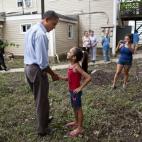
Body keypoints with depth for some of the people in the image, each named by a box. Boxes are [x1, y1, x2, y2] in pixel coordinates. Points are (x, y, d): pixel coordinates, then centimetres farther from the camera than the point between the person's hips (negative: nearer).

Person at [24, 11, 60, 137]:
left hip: (28, 67, 10)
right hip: (37, 70, -10)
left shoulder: (31, 30, 11)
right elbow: (42, 61, -24)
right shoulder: (41, 34, -21)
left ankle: (44, 120, 42)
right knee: (42, 100, 6)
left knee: (39, 98, 23)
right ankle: (42, 129, 22)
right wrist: (52, 74, -12)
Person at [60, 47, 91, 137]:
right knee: (74, 107, 23)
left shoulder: (77, 67, -24)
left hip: (76, 92, -9)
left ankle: (80, 128, 19)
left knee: (78, 108, 5)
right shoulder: (71, 66, 2)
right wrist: (60, 78, -1)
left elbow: (89, 78, -28)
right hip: (72, 91, 9)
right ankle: (76, 122, 43)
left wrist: (80, 88, -23)